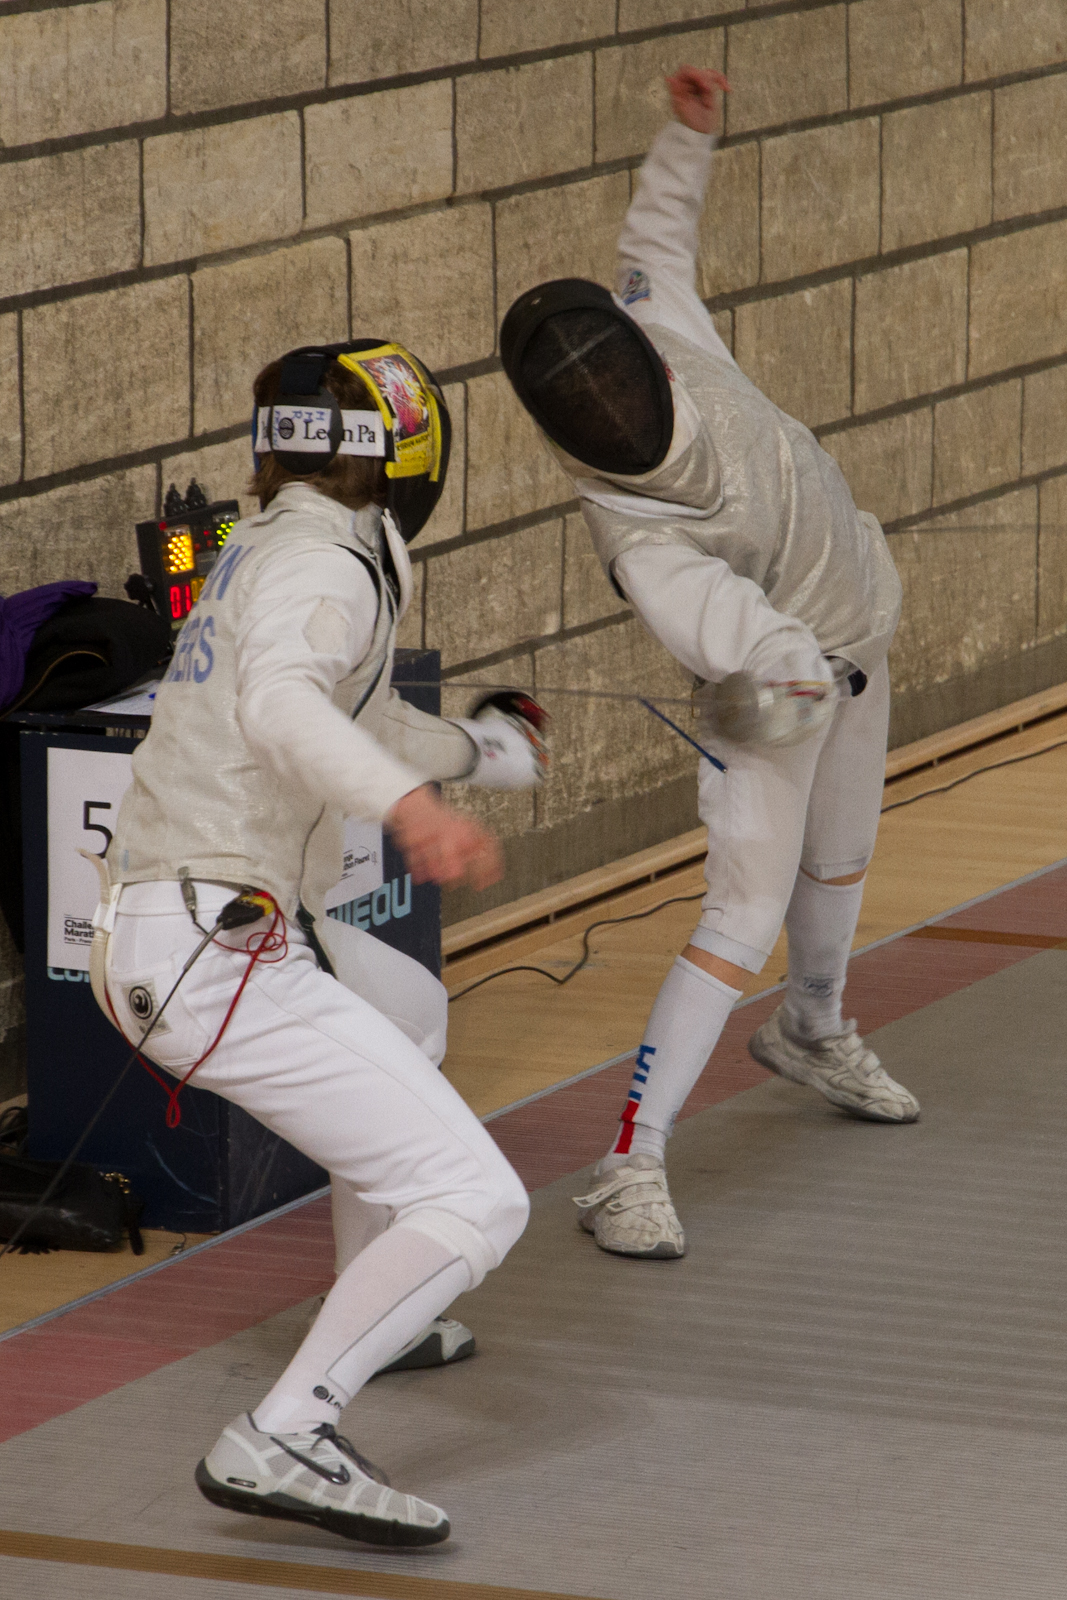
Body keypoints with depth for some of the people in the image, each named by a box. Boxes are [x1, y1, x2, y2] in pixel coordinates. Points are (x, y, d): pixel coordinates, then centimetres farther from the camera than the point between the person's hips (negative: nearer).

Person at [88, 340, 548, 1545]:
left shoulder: (269, 548, 17)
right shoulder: (322, 566, -12)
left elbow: (366, 730, 35)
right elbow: (278, 708, -34)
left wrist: (488, 747, 54)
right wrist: (412, 808, -50)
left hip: (162, 934, 10)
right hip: (222, 964, -10)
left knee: (411, 1011, 37)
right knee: (472, 1209, -13)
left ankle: (375, 1313, 49)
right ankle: (284, 1441, -23)